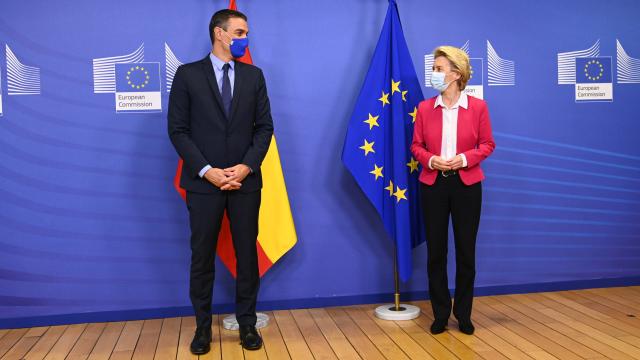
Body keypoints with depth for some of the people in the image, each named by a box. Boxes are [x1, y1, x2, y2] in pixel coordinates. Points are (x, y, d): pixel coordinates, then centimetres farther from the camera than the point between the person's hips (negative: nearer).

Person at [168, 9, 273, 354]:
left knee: (247, 253, 7)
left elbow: (264, 127, 5)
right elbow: (177, 130, -4)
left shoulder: (254, 75, 9)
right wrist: (206, 171, -13)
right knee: (202, 256, 6)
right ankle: (202, 326, 19)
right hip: (203, 182, -2)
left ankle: (247, 323, 20)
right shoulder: (188, 74, 1)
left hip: (245, 180, 2)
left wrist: (247, 166, -9)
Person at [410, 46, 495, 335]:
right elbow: (416, 145, 6)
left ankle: (463, 314, 22)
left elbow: (487, 144, 2)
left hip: (467, 184, -1)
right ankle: (440, 314, 20)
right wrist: (430, 160, -14)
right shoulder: (425, 108, 2)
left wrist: (465, 158, -16)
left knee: (466, 251, 6)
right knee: (436, 251, 6)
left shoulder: (477, 107, -2)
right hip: (433, 184, 1)